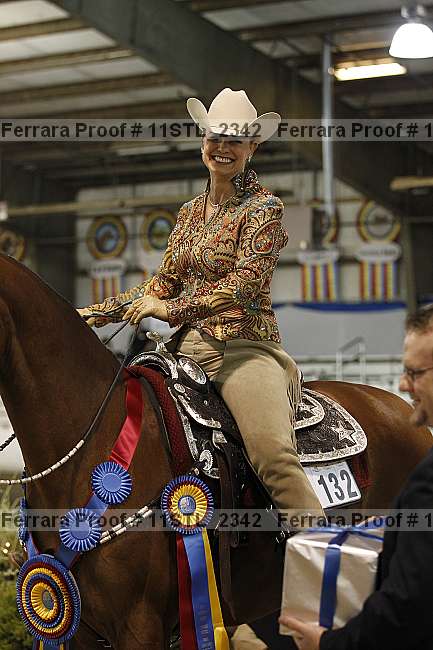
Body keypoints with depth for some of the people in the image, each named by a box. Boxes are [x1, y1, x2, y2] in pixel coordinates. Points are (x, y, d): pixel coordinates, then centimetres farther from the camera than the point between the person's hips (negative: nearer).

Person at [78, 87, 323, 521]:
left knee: (275, 455, -30)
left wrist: (172, 309, -16)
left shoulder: (263, 207, -2)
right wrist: (99, 311, 15)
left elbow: (244, 284, -13)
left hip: (243, 348, -7)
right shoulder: (191, 211, 19)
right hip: (189, 347, 7)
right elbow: (166, 282, 23)